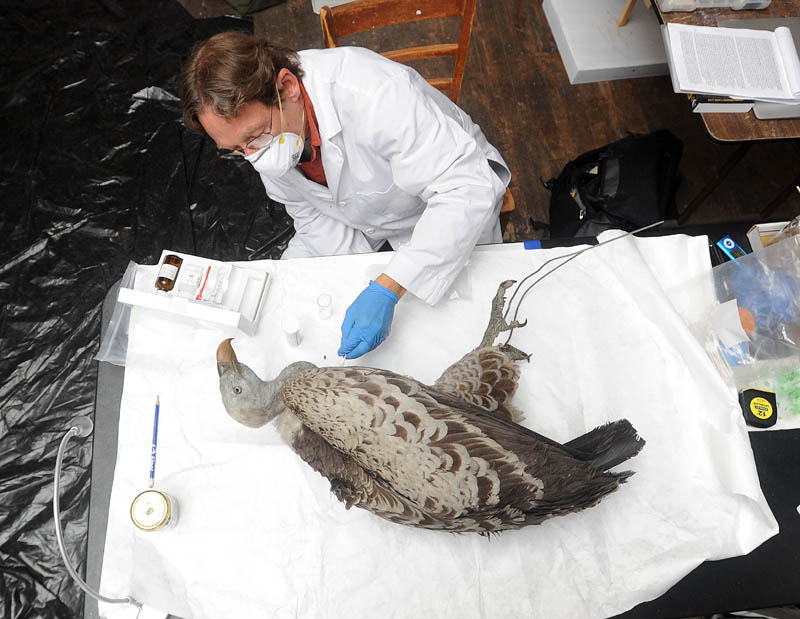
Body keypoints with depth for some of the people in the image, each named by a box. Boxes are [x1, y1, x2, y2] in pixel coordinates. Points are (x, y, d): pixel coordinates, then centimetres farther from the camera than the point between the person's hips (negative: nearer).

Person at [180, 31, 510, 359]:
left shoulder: (378, 95, -42)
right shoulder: (251, 122, -19)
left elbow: (470, 190, -43)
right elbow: (311, 214, -6)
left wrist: (385, 290, -50)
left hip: (443, 209, -4)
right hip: (359, 217, 5)